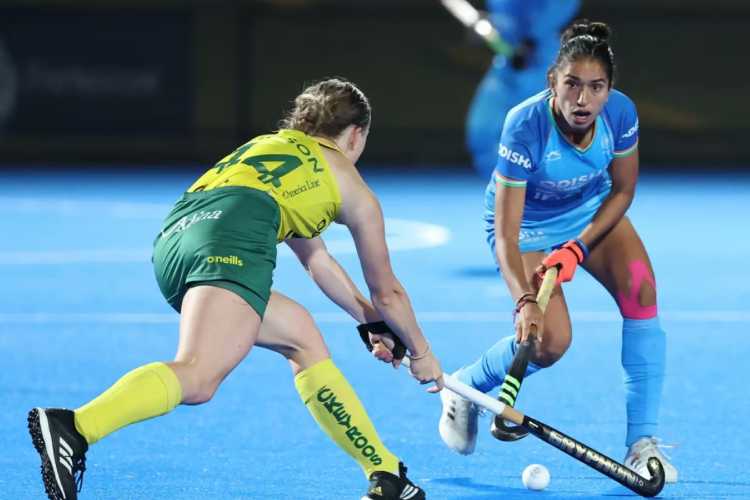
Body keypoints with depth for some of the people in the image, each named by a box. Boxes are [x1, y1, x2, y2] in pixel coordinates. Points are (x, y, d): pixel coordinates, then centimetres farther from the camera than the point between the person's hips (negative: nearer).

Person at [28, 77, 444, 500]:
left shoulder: (270, 147, 41)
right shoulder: (352, 189, 25)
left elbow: (316, 259, 53)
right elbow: (388, 294, 34)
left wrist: (371, 322, 62)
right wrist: (422, 354, 50)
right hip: (233, 236, -8)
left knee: (302, 336, 24)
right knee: (197, 379, -25)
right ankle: (75, 429, -50)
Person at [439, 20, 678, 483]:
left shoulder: (621, 113, -25)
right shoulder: (525, 125, -36)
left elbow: (622, 191, -7)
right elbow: (505, 234, -36)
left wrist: (578, 248, -18)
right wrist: (525, 301, -48)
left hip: (594, 212, 4)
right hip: (527, 223, -4)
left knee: (641, 291, -19)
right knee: (550, 340, -19)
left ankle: (642, 442, -14)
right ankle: (464, 388, 13)